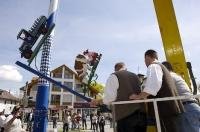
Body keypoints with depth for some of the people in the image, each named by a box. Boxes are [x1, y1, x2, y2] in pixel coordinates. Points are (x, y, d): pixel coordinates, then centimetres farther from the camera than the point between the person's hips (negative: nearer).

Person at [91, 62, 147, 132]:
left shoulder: (114, 76, 1)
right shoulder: (135, 76, 18)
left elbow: (110, 97, -6)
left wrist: (98, 101, 10)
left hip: (125, 115, -6)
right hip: (141, 114, 6)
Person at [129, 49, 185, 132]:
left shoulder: (153, 66, -8)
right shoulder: (161, 66, 23)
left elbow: (154, 85, -25)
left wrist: (139, 96, -19)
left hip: (166, 108, -10)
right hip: (170, 107, 10)